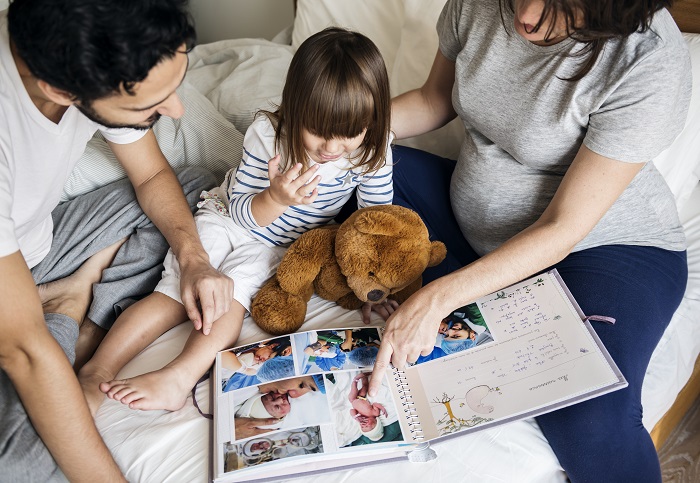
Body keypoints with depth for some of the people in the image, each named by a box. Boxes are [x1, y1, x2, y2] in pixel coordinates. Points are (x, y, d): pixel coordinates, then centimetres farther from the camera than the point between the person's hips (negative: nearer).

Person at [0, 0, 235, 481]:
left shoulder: (110, 62, -21)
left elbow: (152, 175, -1)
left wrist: (193, 257, -18)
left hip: (40, 236, 6)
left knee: (199, 184, 4)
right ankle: (74, 310, -2)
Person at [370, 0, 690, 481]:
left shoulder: (651, 60, -27)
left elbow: (562, 229, -26)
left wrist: (437, 298, -33)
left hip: (603, 244, -5)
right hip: (472, 217, 6)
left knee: (591, 426, -29)